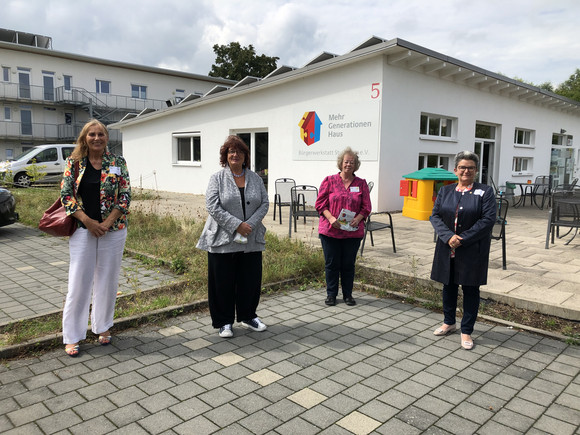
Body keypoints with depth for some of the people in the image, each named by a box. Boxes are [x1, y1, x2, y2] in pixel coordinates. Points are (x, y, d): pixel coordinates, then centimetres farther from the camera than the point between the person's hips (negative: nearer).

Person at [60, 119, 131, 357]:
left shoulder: (117, 162, 1)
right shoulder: (74, 162, 2)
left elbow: (125, 195, -3)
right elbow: (66, 194, -3)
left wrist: (107, 223, -12)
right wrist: (88, 221, -13)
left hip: (113, 229, 1)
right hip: (82, 229, 0)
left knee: (107, 280, 10)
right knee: (79, 282, 3)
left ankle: (103, 326, 28)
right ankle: (72, 336, 15)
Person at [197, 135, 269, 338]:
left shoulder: (255, 178, 8)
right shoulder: (217, 178, -1)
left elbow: (264, 204, 3)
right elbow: (213, 207, -11)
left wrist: (250, 224, -12)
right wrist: (237, 225, -17)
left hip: (251, 240, 3)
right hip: (222, 240, -3)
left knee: (250, 280, 11)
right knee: (223, 282, 5)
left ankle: (248, 316, 30)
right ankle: (224, 321, 21)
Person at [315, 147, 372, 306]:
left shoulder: (361, 184, 8)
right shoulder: (329, 181, 3)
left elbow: (366, 207, 7)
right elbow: (320, 203, 1)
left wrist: (357, 219, -12)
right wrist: (331, 218, -14)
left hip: (353, 232, 1)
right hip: (330, 230, -1)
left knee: (348, 264, 9)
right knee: (331, 263, 6)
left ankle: (348, 294, 23)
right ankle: (331, 294, 21)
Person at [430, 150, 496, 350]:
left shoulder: (485, 192, -3)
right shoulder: (445, 191, 7)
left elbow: (488, 220, -11)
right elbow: (435, 216, 0)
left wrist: (462, 239, -17)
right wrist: (448, 236, -16)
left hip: (472, 251, -3)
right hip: (447, 249, 3)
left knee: (470, 289, 5)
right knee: (448, 285, 15)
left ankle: (466, 331, 18)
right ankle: (449, 322, 35)